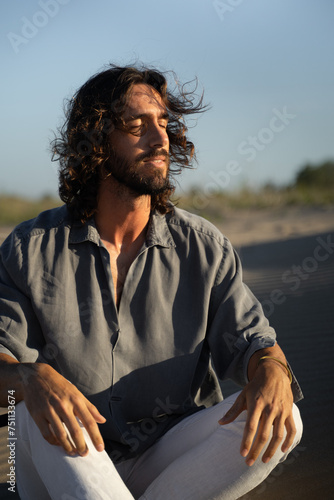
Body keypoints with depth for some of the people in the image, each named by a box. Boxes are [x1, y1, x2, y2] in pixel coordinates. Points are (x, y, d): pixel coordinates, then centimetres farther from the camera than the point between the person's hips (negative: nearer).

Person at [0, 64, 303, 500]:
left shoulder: (203, 247, 2)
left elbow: (246, 335, -1)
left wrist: (271, 371, -26)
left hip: (167, 461, 2)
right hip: (70, 464, -1)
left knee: (282, 420, -23)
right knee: (40, 406, -33)